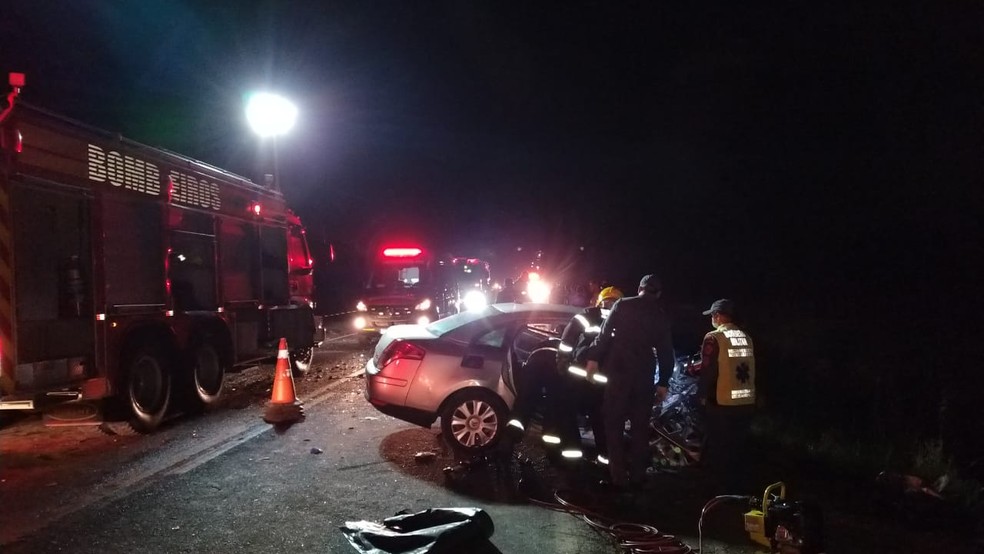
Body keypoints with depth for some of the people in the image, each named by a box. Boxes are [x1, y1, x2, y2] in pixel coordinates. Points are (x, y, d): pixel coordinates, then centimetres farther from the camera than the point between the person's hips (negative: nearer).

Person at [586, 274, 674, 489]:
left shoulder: (623, 305, 1)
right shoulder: (661, 316, 10)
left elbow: (605, 333, -7)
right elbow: (666, 352, 11)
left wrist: (594, 358, -5)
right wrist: (663, 382, 16)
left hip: (618, 370, -3)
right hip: (644, 374, 3)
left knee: (614, 424, 3)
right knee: (640, 425, 12)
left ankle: (618, 476, 1)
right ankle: (637, 474, 15)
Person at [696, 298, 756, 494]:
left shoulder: (714, 338, -13)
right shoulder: (746, 338, 7)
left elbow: (708, 371, -15)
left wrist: (702, 395, 0)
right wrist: (700, 367, 22)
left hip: (721, 404, -6)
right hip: (747, 403, 6)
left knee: (717, 449, 8)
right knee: (737, 448, 18)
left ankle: (719, 491, 15)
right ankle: (736, 488, 28)